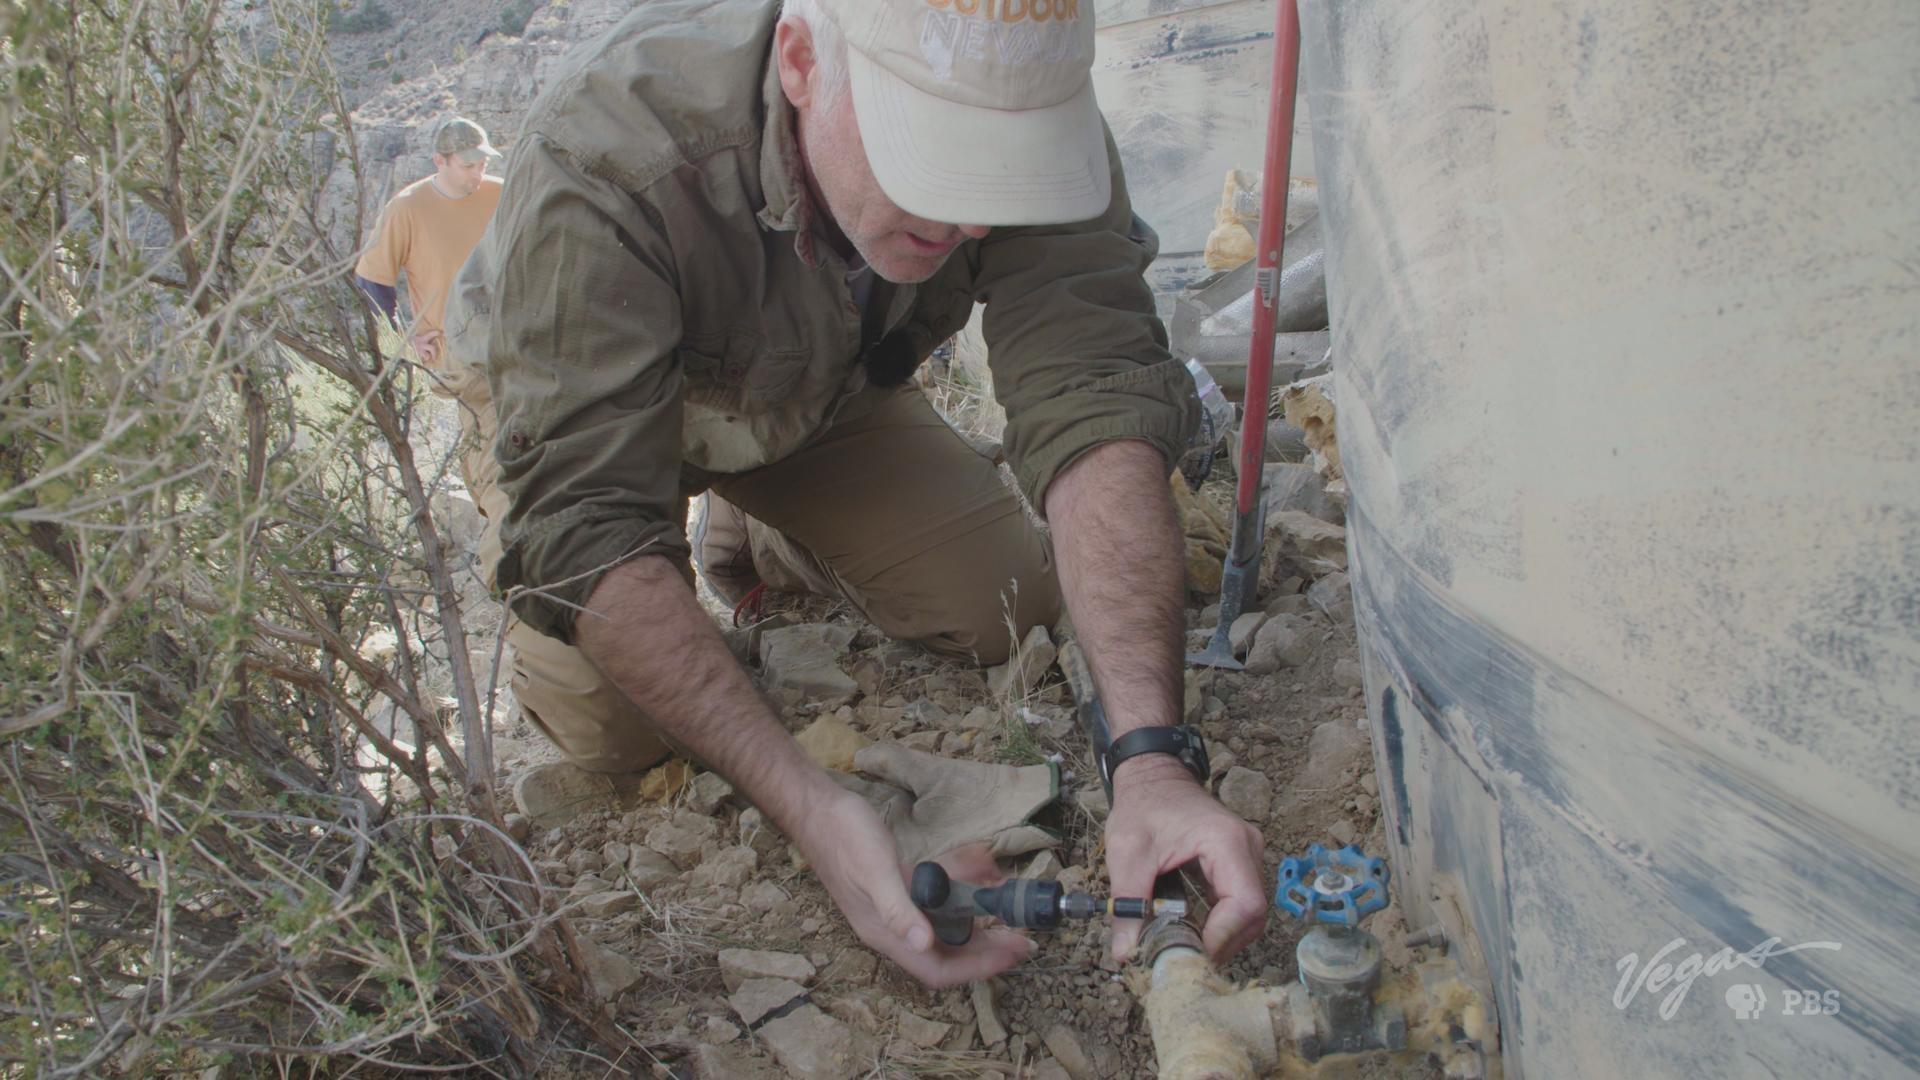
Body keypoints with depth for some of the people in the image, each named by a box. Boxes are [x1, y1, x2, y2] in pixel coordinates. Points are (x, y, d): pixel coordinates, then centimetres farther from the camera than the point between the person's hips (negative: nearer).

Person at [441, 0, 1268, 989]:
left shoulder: (1031, 115, -31)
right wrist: (809, 805, -54)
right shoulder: (604, 157, -42)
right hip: (567, 402, -3)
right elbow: (584, 516, -43)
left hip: (819, 388, 3)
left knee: (1009, 609, -8)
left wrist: (1151, 758, -51)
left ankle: (750, 533, 20)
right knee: (610, 729, -19)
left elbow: (1093, 406, -39)